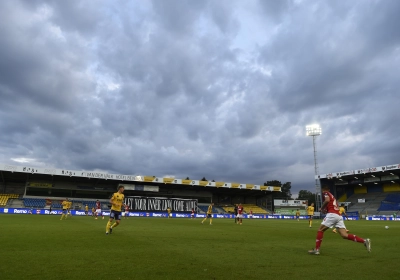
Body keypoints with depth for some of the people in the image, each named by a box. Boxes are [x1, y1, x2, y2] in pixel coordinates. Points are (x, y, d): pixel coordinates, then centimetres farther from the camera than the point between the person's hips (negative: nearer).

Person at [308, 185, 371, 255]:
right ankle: (364, 241, -9)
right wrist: (325, 210, 19)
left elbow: (327, 200, -17)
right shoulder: (332, 196, 31)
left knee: (320, 230, 1)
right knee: (344, 235, 1)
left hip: (332, 215, -8)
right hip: (339, 216, 8)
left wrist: (321, 208, -4)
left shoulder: (326, 193, 6)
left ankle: (316, 249, 0)